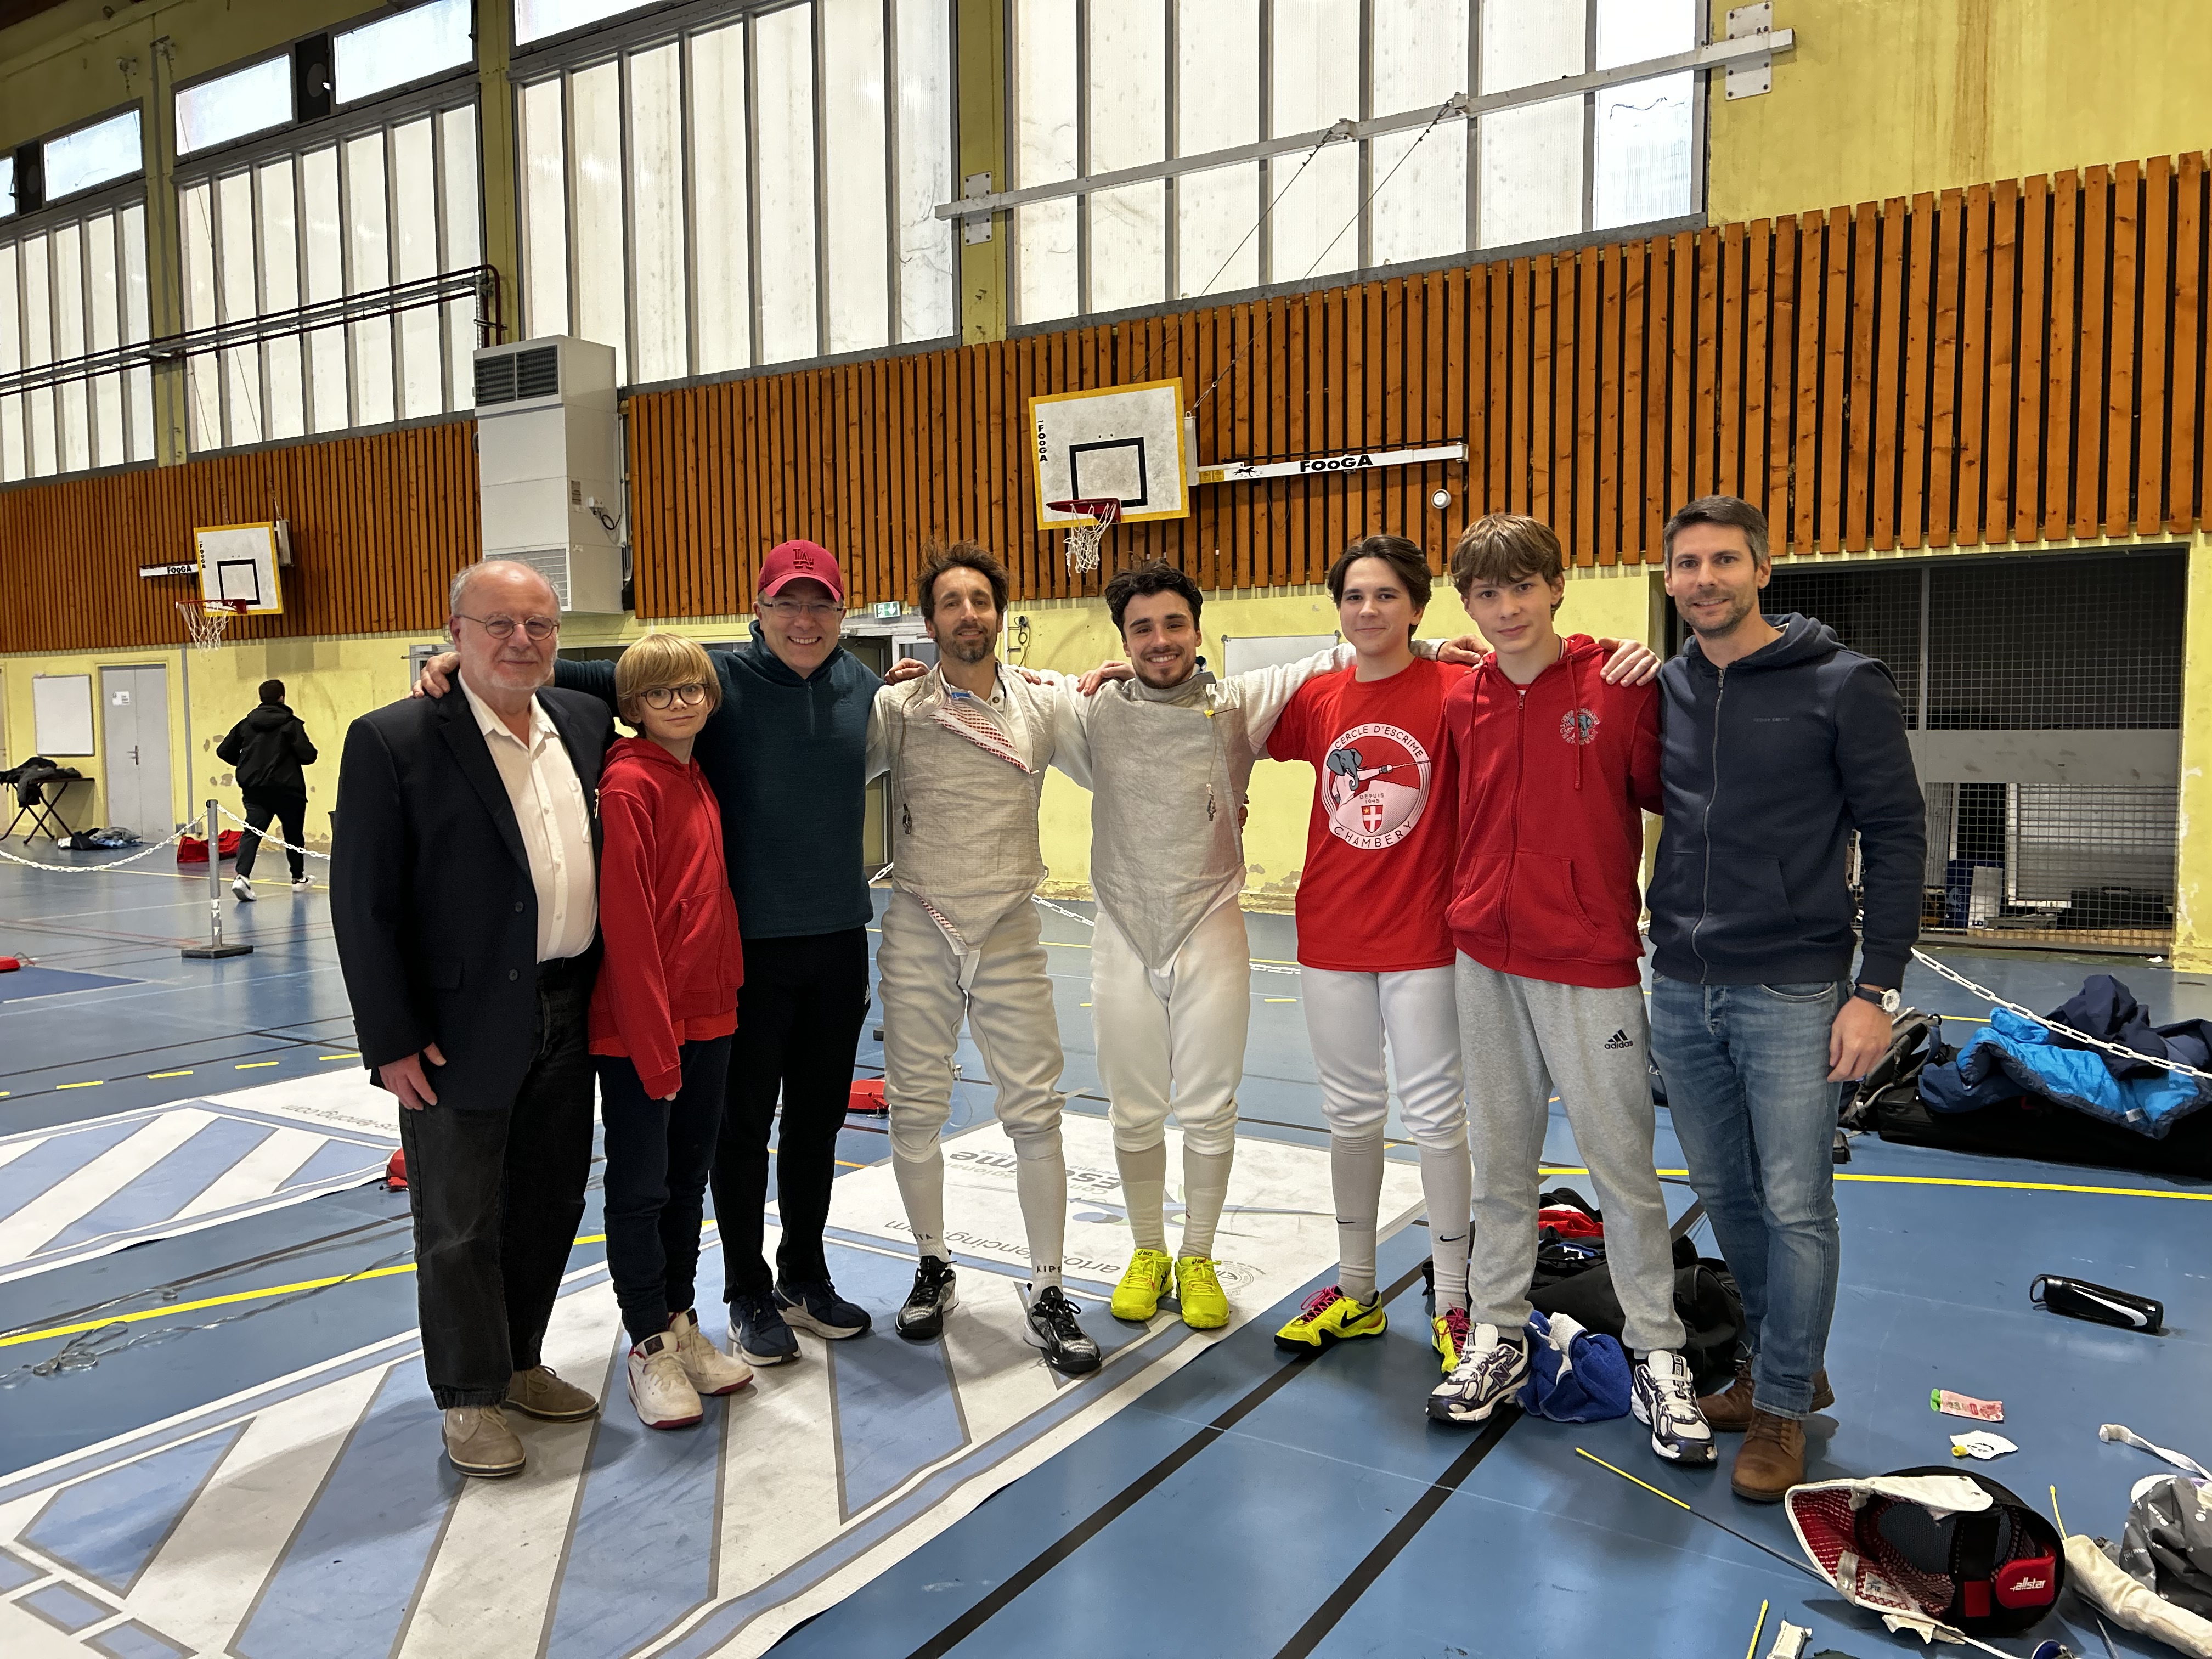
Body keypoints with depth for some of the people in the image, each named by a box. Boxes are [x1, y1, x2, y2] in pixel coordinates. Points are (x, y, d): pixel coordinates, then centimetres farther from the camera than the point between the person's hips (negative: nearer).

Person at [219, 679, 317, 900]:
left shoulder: (247, 724, 6)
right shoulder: (291, 723, -7)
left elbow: (224, 751, 10)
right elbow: (308, 756, -14)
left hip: (254, 789, 3)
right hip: (286, 788, -3)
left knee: (252, 831, -3)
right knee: (294, 833, 14)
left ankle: (241, 875, -24)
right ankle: (299, 878, 26)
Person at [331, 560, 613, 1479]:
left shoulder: (586, 721, 5)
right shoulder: (391, 741, -11)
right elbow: (362, 903, -11)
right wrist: (392, 1041, -13)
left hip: (568, 1016, 6)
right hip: (460, 1027, -5)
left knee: (552, 1203, 17)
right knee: (460, 1224, 9)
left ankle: (520, 1362, 37)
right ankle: (471, 1396, 27)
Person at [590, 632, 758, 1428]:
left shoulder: (699, 778, 11)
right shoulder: (627, 781, -13)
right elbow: (626, 919, -18)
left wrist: (726, 995, 11)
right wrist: (653, 1038, -20)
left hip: (707, 1016, 8)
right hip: (639, 1024, -8)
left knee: (688, 1177, 17)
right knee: (640, 1187, 5)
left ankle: (681, 1324, 31)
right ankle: (649, 1347, 19)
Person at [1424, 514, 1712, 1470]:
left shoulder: (1621, 687, -7)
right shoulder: (1461, 703, 5)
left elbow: (1671, 799, -1)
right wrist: (1475, 902, 8)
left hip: (1591, 962, -4)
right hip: (1484, 959, 4)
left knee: (1621, 1162, 4)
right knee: (1501, 1159, 13)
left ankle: (1658, 1357, 20)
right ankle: (1499, 1337, 26)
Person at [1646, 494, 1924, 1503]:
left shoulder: (1843, 685, -6)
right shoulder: (1659, 691, 6)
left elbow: (1896, 839, -7)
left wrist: (1877, 989, -12)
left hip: (1792, 995, -5)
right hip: (1681, 990, 5)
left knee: (1795, 1207, 1)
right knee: (1724, 1191, 15)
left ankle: (1781, 1405, 18)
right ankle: (1781, 1358, 35)